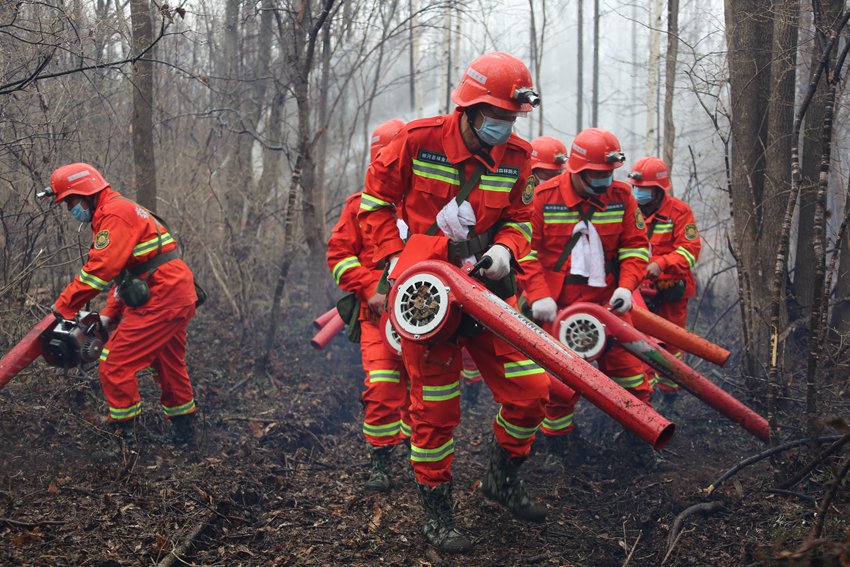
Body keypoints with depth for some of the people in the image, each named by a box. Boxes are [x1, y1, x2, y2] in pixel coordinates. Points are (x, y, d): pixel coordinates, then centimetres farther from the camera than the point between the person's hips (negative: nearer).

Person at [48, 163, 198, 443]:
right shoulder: (112, 215, 19)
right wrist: (111, 313, 15)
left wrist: (64, 305, -17)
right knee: (169, 364, 23)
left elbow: (101, 268, -23)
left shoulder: (115, 213, -14)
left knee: (115, 364, -6)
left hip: (160, 301, -11)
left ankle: (122, 430, 1)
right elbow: (123, 269, 21)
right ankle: (183, 427, 36)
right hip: (178, 296, 11)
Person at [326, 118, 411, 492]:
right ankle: (380, 462, -1)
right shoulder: (360, 205, 5)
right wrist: (370, 289, -8)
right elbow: (339, 254, 3)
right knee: (381, 386, -11)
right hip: (378, 308, -2)